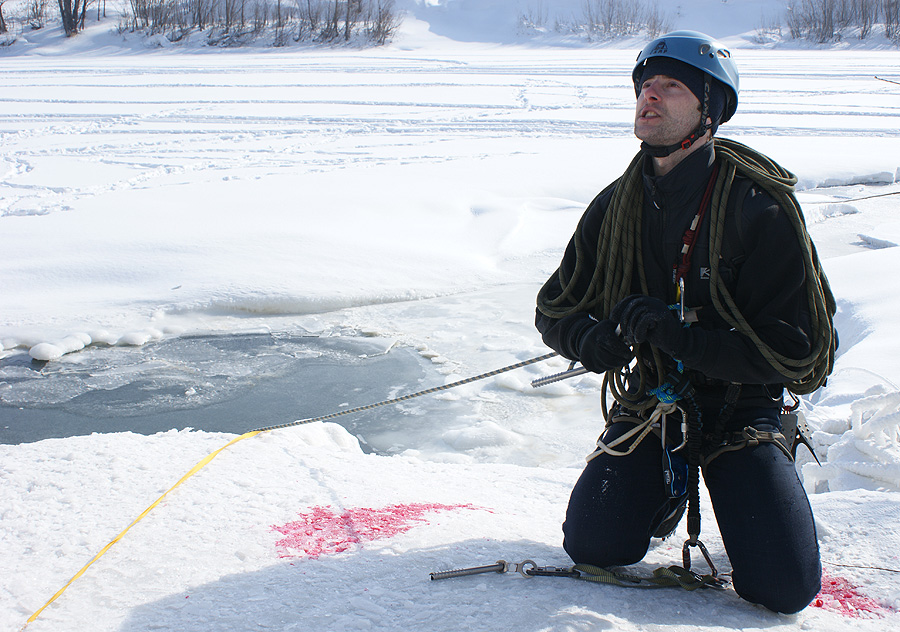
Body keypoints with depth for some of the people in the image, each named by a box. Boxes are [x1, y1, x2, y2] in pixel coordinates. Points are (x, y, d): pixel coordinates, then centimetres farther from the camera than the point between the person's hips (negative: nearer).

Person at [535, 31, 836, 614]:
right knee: (594, 547, -12)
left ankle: (741, 486, 18)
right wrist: (603, 340, -18)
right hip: (649, 404, 3)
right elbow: (557, 311, 6)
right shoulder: (616, 207, -2)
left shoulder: (760, 205, -16)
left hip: (741, 406, -3)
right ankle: (672, 483, 19)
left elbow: (803, 351, -18)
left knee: (784, 586, -14)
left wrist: (680, 336, -26)